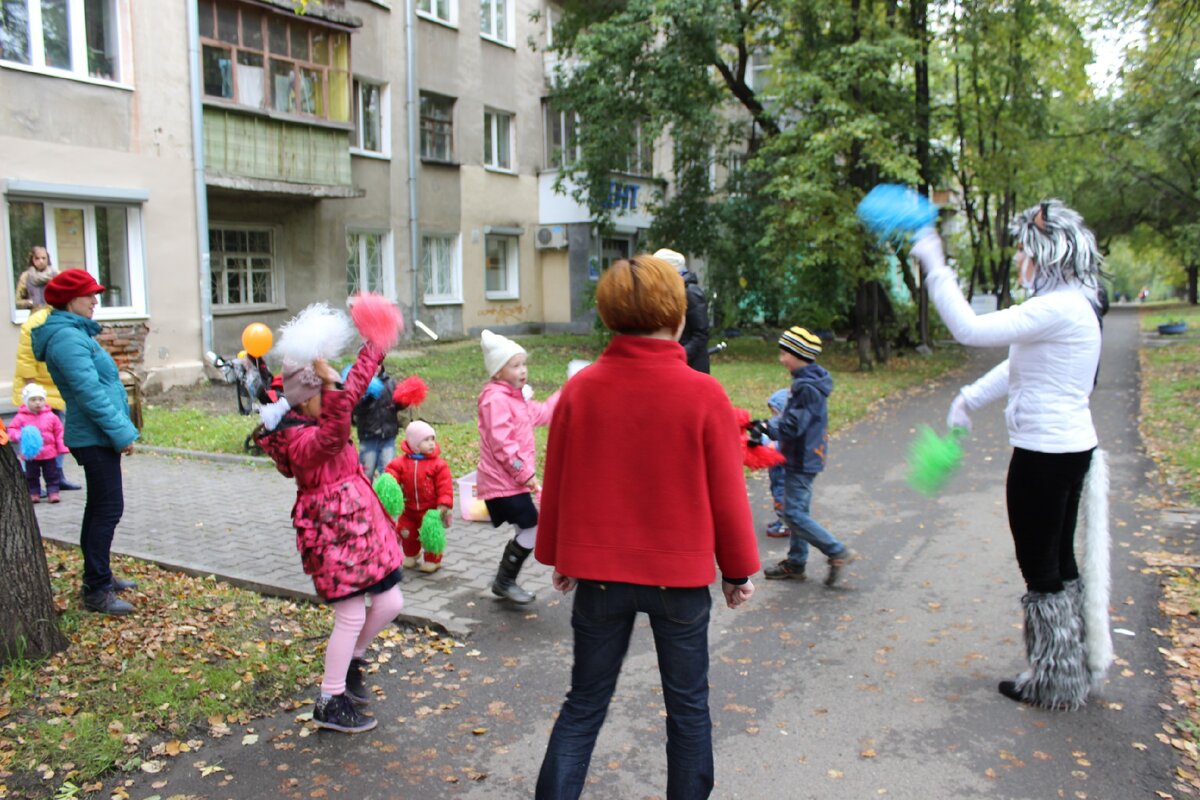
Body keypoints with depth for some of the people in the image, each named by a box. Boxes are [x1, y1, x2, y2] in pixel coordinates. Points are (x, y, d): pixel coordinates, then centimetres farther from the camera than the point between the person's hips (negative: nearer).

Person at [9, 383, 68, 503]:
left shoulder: (50, 416, -2)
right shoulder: (21, 417, -6)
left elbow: (59, 432, 3)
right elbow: (12, 429, -3)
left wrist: (61, 447, 0)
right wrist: (19, 435, -25)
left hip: (49, 453, 0)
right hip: (30, 454, 0)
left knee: (51, 474, 6)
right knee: (32, 475, 10)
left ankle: (53, 492, 11)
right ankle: (34, 493, 19)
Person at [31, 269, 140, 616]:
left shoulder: (75, 333, 14)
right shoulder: (67, 338, -17)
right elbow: (90, 392, -22)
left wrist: (119, 429, 16)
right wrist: (121, 433, -20)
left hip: (96, 437, 11)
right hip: (96, 438, -11)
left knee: (99, 508, 17)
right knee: (108, 509, -8)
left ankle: (99, 577, 29)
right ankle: (96, 592, -2)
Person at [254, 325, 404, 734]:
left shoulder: (317, 421, 7)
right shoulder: (301, 439, -21)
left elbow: (356, 384, 17)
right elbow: (331, 435, -45)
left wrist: (375, 347, 18)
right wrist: (331, 391, -52)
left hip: (362, 524, 10)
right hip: (334, 532, -9)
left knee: (390, 603, 11)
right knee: (351, 615, -1)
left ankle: (350, 661, 36)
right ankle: (330, 703, 16)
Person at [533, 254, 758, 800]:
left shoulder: (581, 389, -7)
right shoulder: (704, 395, -13)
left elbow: (556, 483, 1)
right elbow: (726, 493, -7)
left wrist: (557, 555, 15)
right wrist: (738, 570, 7)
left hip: (598, 573, 2)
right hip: (680, 576, -2)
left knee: (583, 706, 16)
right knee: (688, 707, 17)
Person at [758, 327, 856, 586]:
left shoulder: (807, 387, -22)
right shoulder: (807, 381, 9)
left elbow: (793, 426, -24)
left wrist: (766, 428, -13)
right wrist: (767, 424, 5)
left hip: (802, 460, -10)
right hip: (804, 458, 10)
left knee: (794, 513, -6)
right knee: (798, 510, 16)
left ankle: (838, 552, 1)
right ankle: (796, 563, 26)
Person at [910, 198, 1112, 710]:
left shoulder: (1059, 309, -22)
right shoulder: (1071, 305, 11)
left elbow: (971, 329, -27)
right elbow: (1019, 364, 20)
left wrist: (934, 266, -20)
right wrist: (970, 398, 15)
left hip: (1045, 454, -10)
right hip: (1066, 449, 10)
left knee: (1040, 568, 4)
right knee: (1059, 561, 20)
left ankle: (1052, 682, 20)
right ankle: (1075, 667, 36)